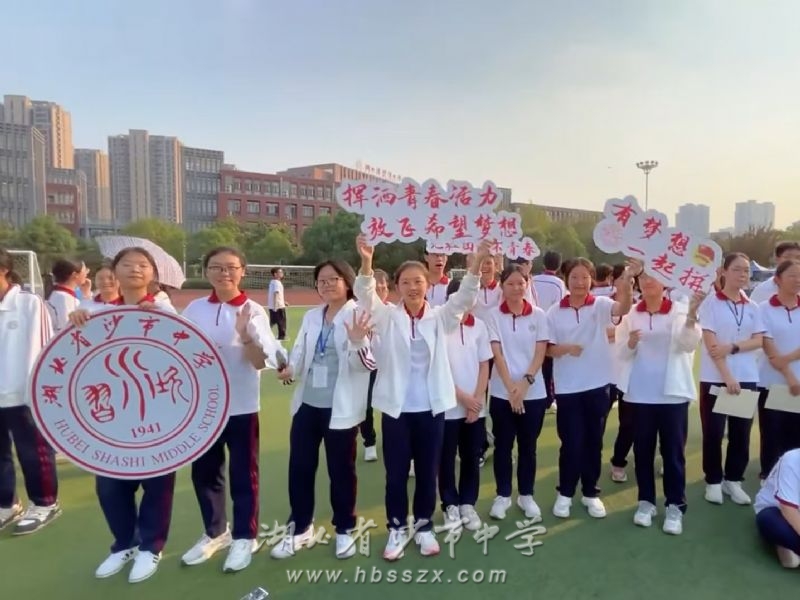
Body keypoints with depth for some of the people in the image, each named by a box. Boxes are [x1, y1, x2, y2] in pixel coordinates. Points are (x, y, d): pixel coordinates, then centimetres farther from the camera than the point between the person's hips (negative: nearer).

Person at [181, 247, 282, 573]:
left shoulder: (253, 311, -8)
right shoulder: (194, 309, 3)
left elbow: (260, 362, -14)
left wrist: (245, 335, -32)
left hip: (240, 406, -4)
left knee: (243, 475, 8)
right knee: (204, 473, 16)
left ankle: (244, 537, 26)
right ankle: (214, 532, 36)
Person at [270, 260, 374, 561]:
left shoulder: (360, 316, -8)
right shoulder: (311, 317, 10)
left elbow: (366, 364, -14)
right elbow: (300, 350, 7)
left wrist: (358, 343, -34)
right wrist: (290, 369, -14)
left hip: (340, 406, -5)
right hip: (307, 403, 5)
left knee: (341, 469, 10)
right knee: (300, 466, 12)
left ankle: (345, 530, 29)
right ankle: (300, 528, 31)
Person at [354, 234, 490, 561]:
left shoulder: (440, 317, 2)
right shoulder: (387, 317, -2)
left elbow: (463, 298, -11)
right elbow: (366, 296, -17)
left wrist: (476, 265, -27)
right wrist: (366, 263, -35)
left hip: (431, 407, 1)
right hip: (396, 407, -1)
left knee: (427, 471, 13)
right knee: (396, 473, 9)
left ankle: (424, 527, 33)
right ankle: (397, 529, 29)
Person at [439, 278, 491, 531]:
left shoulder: (479, 326, 2)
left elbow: (484, 366, 6)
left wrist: (476, 399, -4)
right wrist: (462, 397, -10)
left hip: (476, 406, 3)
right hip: (447, 406, -3)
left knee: (471, 458, 11)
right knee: (447, 458, 8)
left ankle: (468, 504, 27)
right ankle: (450, 505, 24)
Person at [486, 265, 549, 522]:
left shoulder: (538, 315, 2)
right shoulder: (493, 316, -2)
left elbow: (540, 352, -2)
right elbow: (497, 354, -6)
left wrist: (525, 382, -13)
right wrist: (511, 386, -14)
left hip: (533, 392, 1)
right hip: (502, 392, -1)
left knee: (528, 445, 11)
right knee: (503, 445, 8)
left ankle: (526, 495, 25)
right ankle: (503, 495, 22)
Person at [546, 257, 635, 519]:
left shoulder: (600, 305, -2)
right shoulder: (555, 312, 0)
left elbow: (623, 308, -24)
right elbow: (548, 349, 1)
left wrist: (626, 286, -45)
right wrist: (564, 348, -20)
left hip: (597, 385, 1)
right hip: (567, 387, 0)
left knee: (593, 441, 12)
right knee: (571, 443, 5)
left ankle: (590, 493, 28)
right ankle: (565, 493, 23)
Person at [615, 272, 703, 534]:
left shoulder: (681, 311, -3)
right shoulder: (630, 314, 3)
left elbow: (689, 344, -19)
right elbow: (620, 353, 3)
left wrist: (692, 315, -37)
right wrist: (630, 343, -20)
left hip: (673, 393, -2)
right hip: (639, 394, 2)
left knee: (673, 451, 5)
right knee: (643, 449, 11)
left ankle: (675, 506, 18)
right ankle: (646, 501, 24)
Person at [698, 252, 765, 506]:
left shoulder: (752, 307, 9)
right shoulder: (710, 302, -5)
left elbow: (758, 341, 2)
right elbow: (710, 343, -12)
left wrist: (732, 347, -17)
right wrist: (727, 376, -19)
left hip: (747, 378, 4)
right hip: (715, 378, -4)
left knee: (741, 433, 10)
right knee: (713, 432, 2)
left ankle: (733, 480, 24)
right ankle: (713, 481, 16)